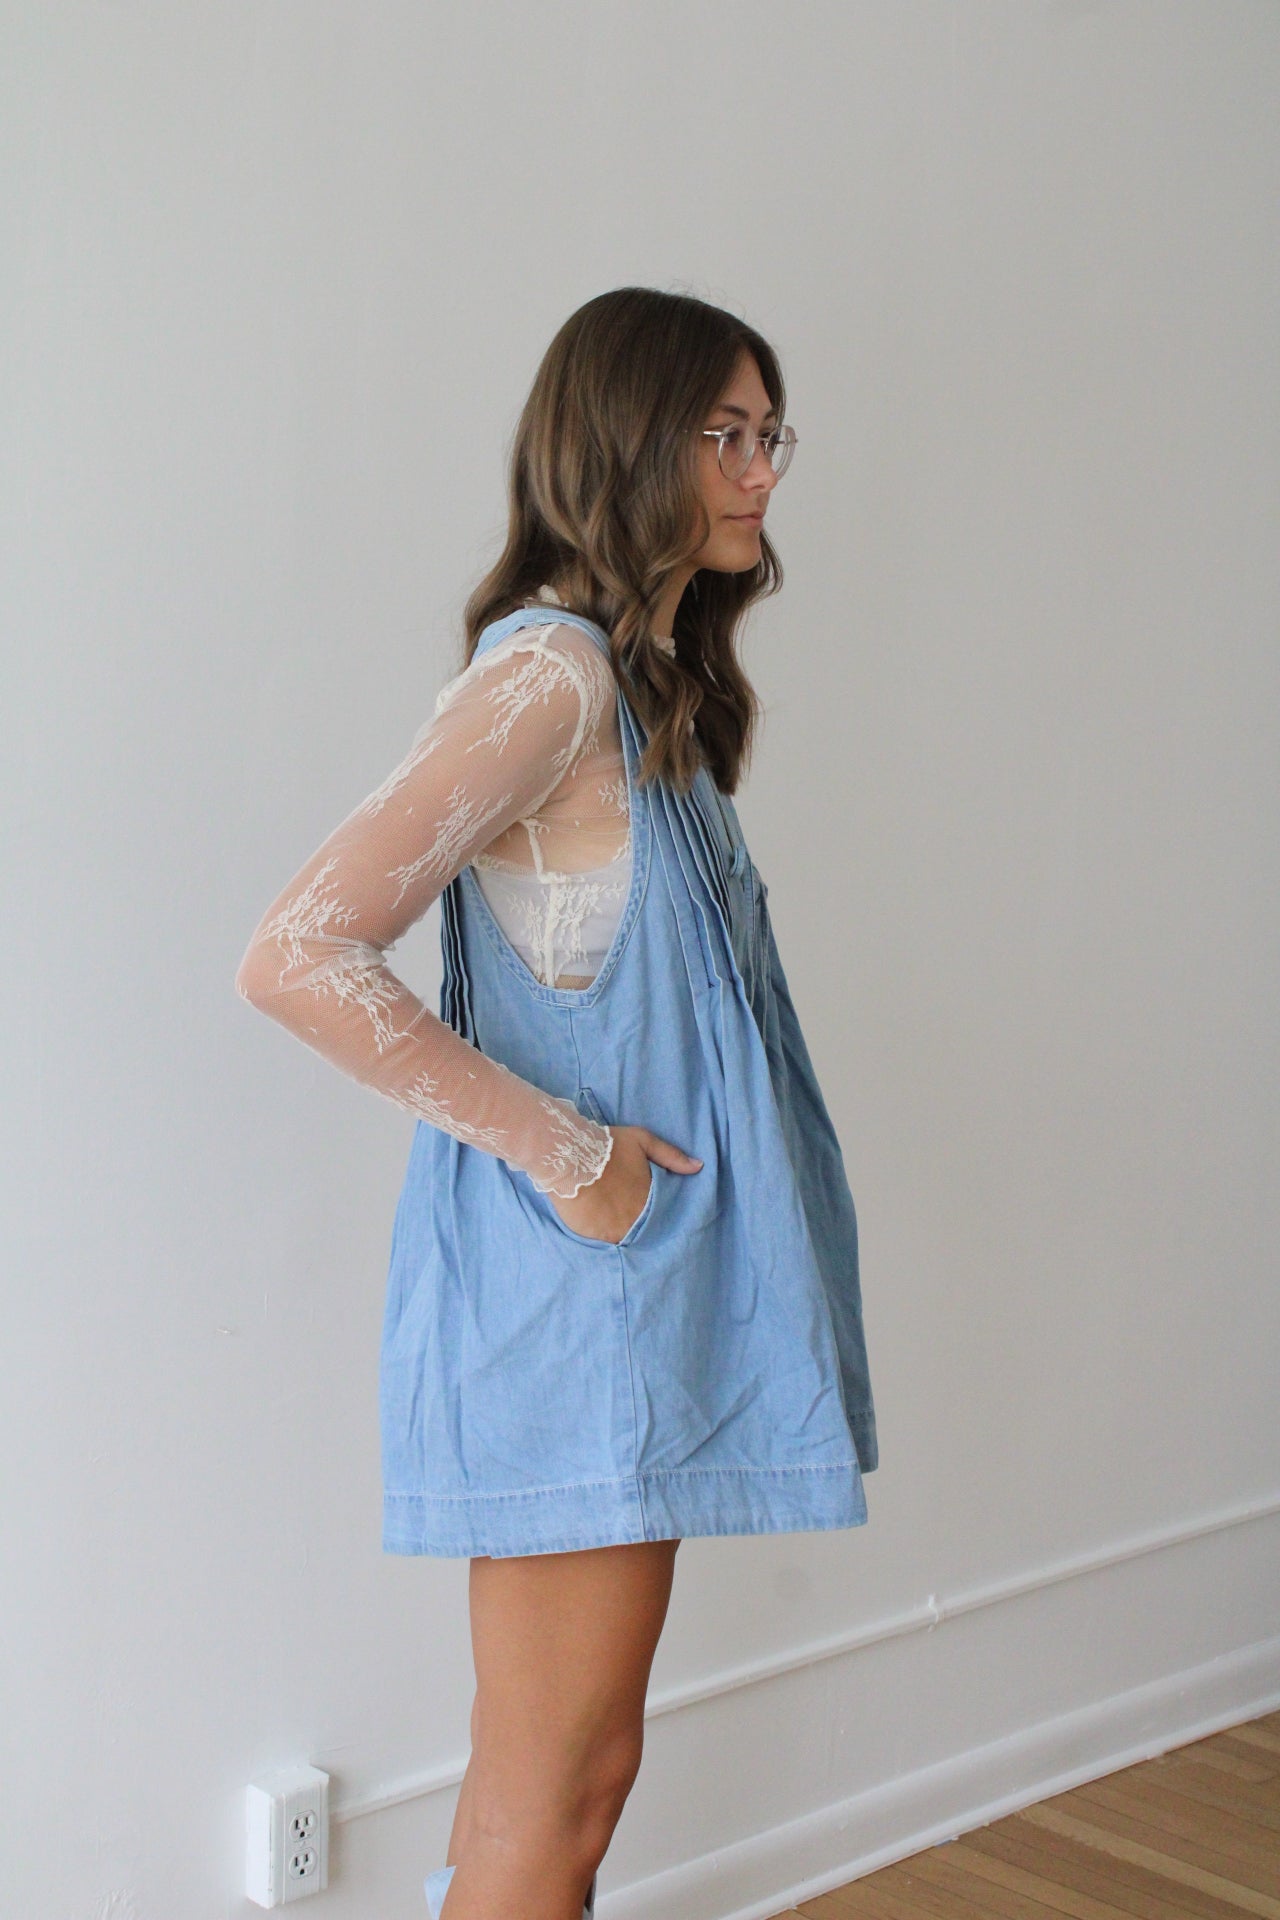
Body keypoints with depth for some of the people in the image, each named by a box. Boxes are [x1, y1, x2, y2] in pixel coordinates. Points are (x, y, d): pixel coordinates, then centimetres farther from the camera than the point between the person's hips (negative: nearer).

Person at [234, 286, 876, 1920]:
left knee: (562, 1762, 18)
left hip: (645, 1283, 9)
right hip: (571, 1291, -9)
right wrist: (565, 1153, -19)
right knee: (562, 1779, 1)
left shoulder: (655, 682, 13)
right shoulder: (553, 669, -17)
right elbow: (298, 959, -25)